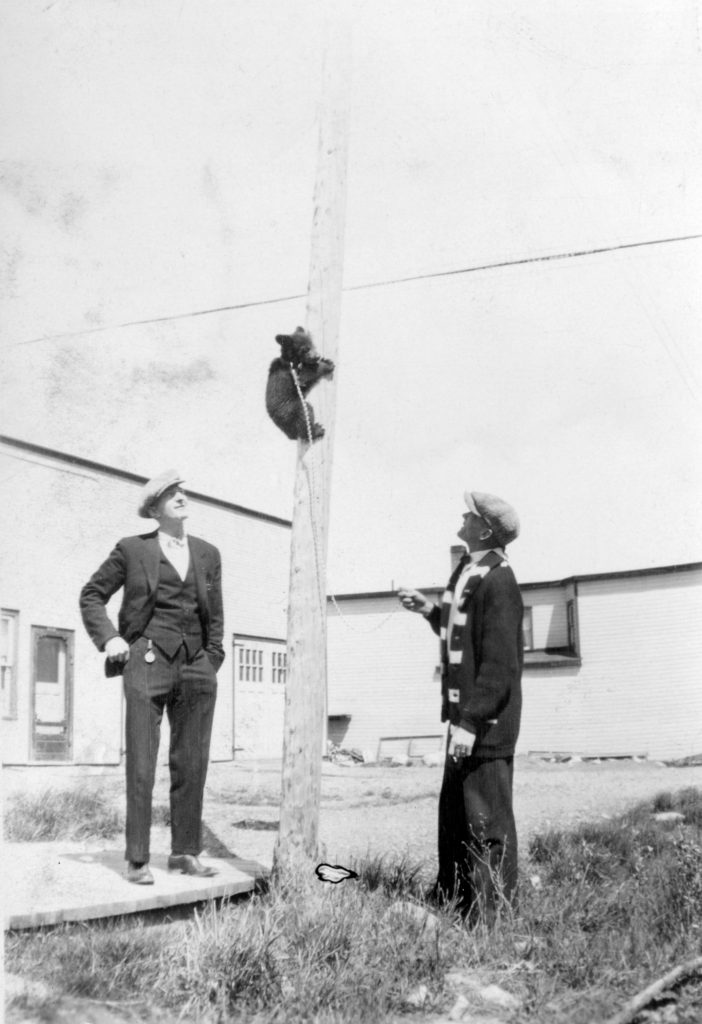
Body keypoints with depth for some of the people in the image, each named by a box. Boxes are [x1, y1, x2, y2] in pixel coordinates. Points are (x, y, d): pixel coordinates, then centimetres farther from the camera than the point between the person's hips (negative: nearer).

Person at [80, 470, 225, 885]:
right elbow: (92, 596, 11)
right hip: (149, 662, -3)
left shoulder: (208, 554, 13)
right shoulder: (132, 549, 4)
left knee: (193, 764, 6)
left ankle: (185, 851, 16)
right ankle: (138, 859, 4)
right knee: (141, 765, -3)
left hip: (196, 665, 4)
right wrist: (108, 637, -3)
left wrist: (212, 663, 9)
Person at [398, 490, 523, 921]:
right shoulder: (467, 573, 12)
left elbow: (500, 662, -22)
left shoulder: (497, 581, -17)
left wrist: (471, 721, -23)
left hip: (487, 722, -10)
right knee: (454, 815, 16)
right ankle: (452, 902, 28)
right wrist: (431, 610, 11)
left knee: (487, 821, -2)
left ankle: (494, 915, 7)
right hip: (466, 715, 10)